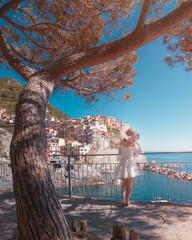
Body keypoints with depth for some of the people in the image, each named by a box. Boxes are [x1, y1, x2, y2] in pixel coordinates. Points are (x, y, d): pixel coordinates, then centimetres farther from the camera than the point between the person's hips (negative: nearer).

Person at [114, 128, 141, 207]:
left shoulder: (122, 141, -6)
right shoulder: (133, 144, -19)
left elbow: (119, 153, 3)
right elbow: (139, 151, 1)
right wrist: (136, 141, 2)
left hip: (122, 163, 4)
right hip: (131, 163, -3)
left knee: (123, 183, 13)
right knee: (130, 183, 11)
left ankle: (123, 200, 9)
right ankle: (127, 201, 17)